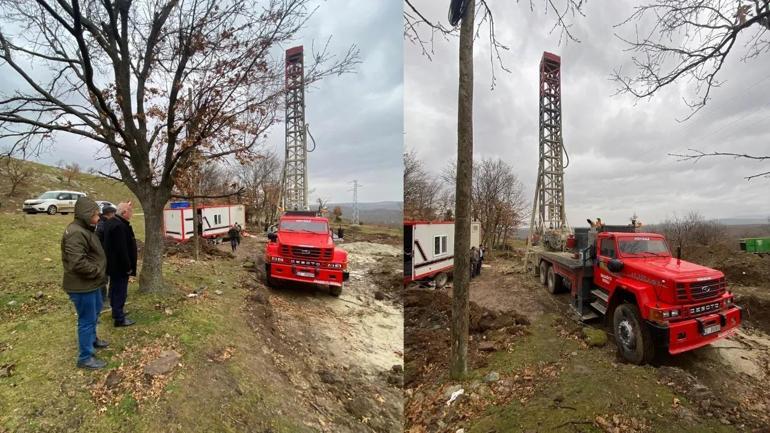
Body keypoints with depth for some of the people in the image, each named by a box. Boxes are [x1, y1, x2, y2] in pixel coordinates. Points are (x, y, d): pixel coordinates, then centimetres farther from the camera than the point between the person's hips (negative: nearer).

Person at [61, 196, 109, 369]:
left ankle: (92, 339, 48)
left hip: (91, 283, 11)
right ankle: (85, 357, 12)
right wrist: (98, 272, -18)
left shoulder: (85, 229, 9)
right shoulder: (76, 234, -25)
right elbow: (78, 263, -31)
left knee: (95, 311, 27)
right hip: (82, 285, -11)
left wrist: (99, 272, 11)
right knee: (87, 319, 0)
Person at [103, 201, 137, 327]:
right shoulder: (120, 226, -25)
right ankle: (119, 319, 8)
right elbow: (122, 250, -28)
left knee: (115, 289, 22)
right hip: (120, 266, -11)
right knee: (120, 291, -1)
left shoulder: (111, 222, 9)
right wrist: (128, 267, -19)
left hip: (113, 264, 11)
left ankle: (116, 311, 37)